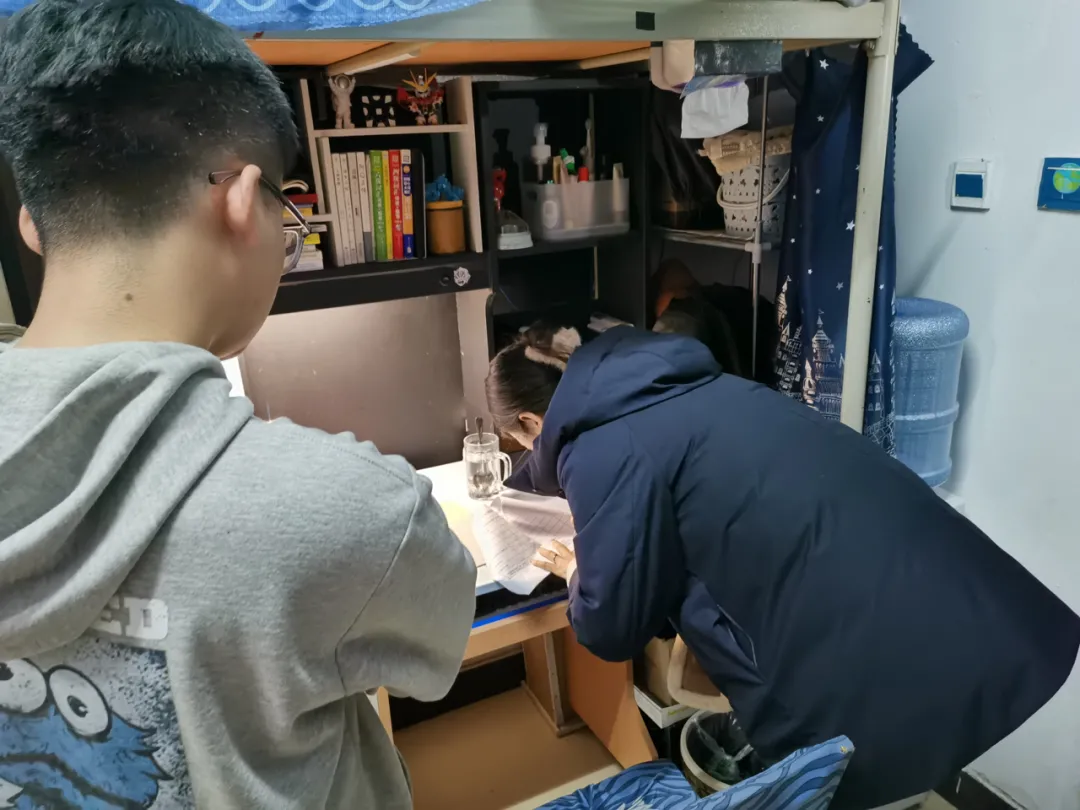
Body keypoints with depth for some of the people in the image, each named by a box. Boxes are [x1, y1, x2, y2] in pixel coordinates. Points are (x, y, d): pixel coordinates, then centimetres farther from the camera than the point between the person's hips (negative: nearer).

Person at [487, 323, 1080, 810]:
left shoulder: (607, 452, -15)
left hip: (886, 661, -8)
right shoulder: (659, 391, 12)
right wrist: (521, 485, 45)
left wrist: (579, 573, 14)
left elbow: (613, 627, -6)